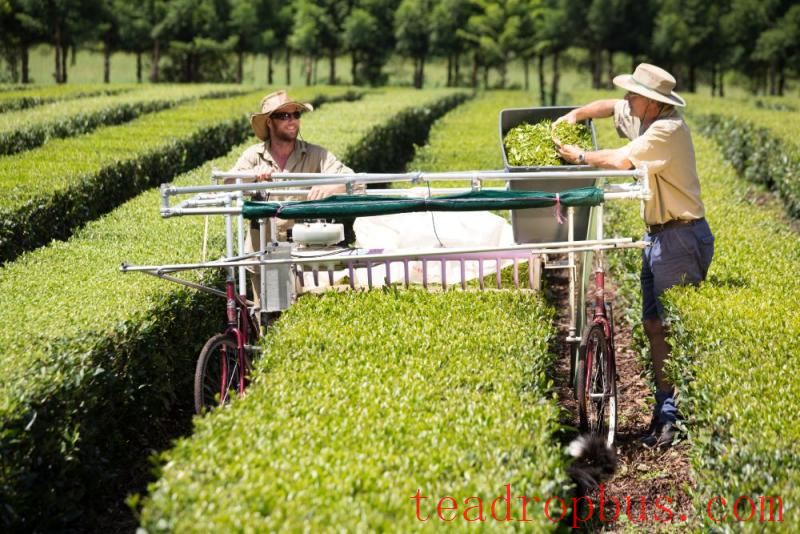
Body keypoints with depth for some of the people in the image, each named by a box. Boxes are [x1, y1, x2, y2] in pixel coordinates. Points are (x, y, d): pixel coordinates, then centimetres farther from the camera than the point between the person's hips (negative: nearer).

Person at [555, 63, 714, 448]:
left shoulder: (668, 130, -19)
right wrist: (576, 115, 11)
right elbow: (610, 107, 29)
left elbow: (621, 160, -26)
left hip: (682, 237, -10)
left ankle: (677, 416, -6)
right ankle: (665, 411, 12)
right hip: (657, 235, 10)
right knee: (654, 325, 8)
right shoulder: (642, 119, 10)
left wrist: (581, 156, -9)